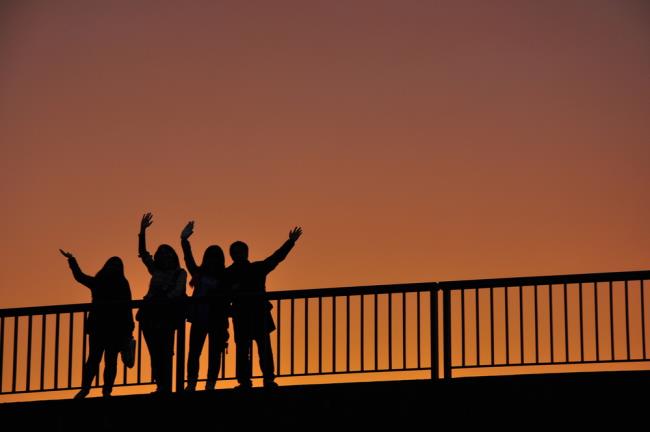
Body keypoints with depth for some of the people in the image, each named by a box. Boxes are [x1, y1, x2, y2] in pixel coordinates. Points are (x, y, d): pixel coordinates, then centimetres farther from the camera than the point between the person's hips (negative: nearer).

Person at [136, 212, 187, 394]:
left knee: (164, 353, -10)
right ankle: (161, 386, 3)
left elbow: (178, 292, -7)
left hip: (167, 315, -5)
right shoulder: (156, 271, 20)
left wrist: (162, 300, -22)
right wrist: (142, 231, 5)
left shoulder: (180, 273, 8)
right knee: (155, 353, 2)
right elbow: (143, 253, 15)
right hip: (150, 315, 5)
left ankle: (165, 387, -12)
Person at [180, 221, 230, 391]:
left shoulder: (225, 278, 0)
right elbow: (188, 258, -3)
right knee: (193, 352, 0)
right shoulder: (199, 273, 8)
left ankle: (210, 385, 3)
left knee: (214, 354, 1)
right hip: (199, 319, 3)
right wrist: (184, 240, -15)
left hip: (217, 321, -3)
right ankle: (191, 384, 2)